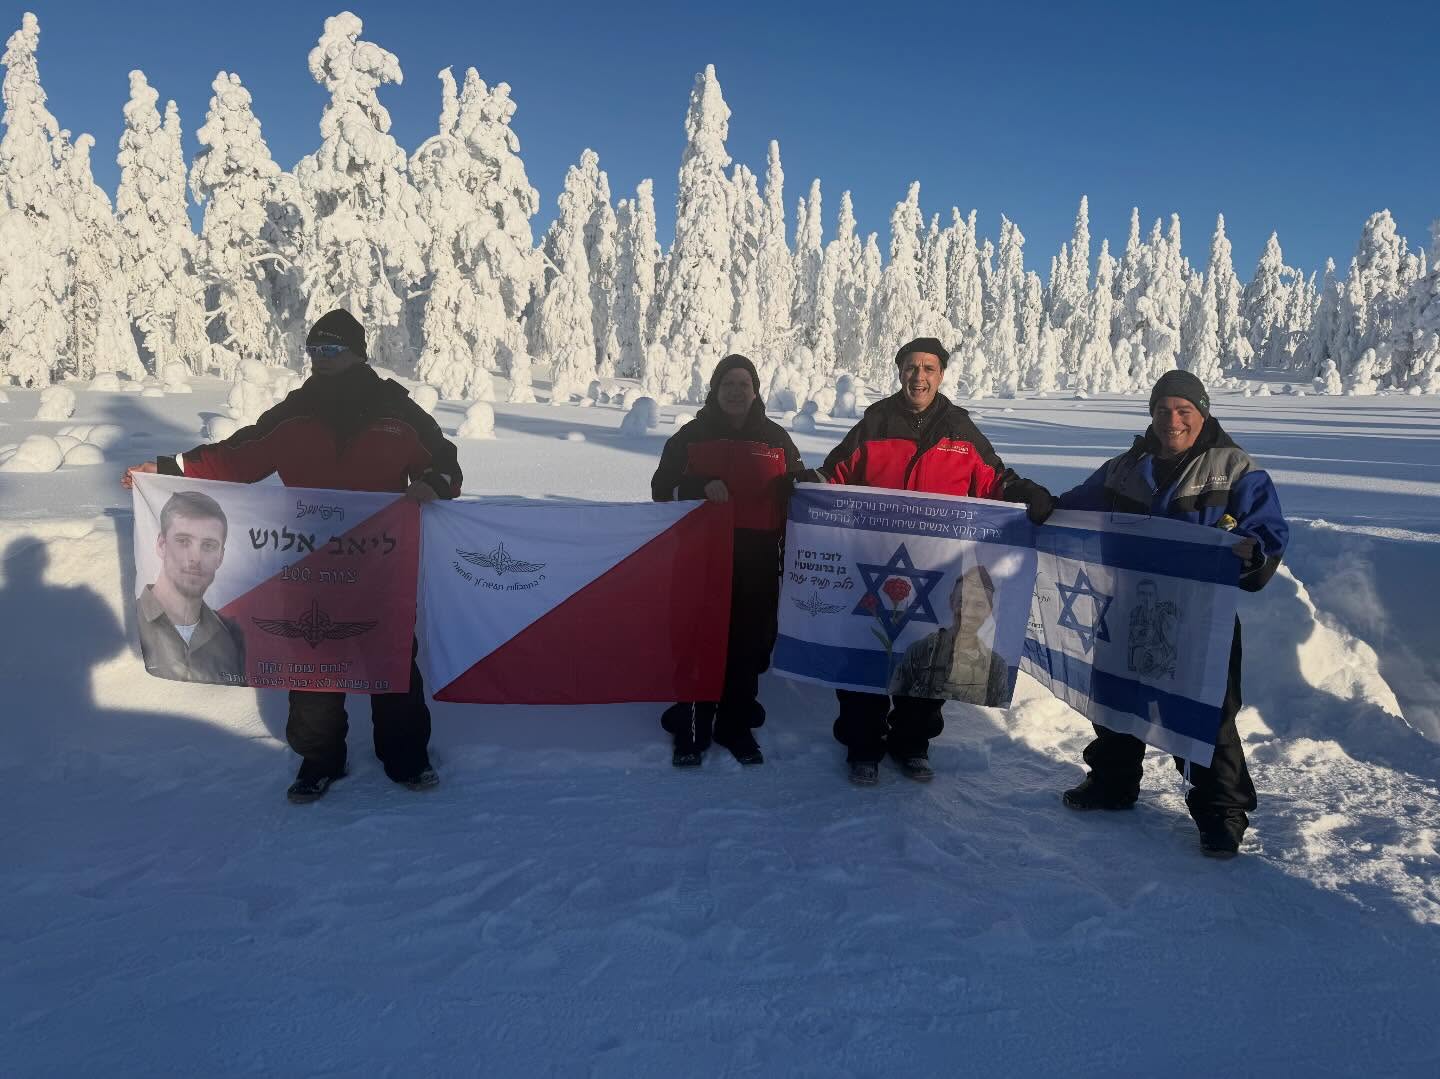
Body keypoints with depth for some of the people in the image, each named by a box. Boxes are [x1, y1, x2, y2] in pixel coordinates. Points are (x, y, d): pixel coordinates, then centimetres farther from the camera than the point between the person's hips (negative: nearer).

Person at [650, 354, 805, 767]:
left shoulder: (776, 438, 12)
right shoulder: (691, 435, 7)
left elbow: (797, 493, 19)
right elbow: (663, 487, 2)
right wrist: (702, 486, -16)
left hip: (758, 562, 2)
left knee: (748, 644, 5)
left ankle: (737, 725, 20)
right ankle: (691, 730, 10)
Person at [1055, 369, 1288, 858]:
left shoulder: (1235, 469, -3)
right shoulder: (1124, 469, 9)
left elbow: (1270, 532, -9)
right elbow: (1075, 509, 20)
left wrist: (1246, 549, -29)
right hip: (1129, 615, 5)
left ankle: (1221, 810, 17)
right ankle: (1113, 781, 36)